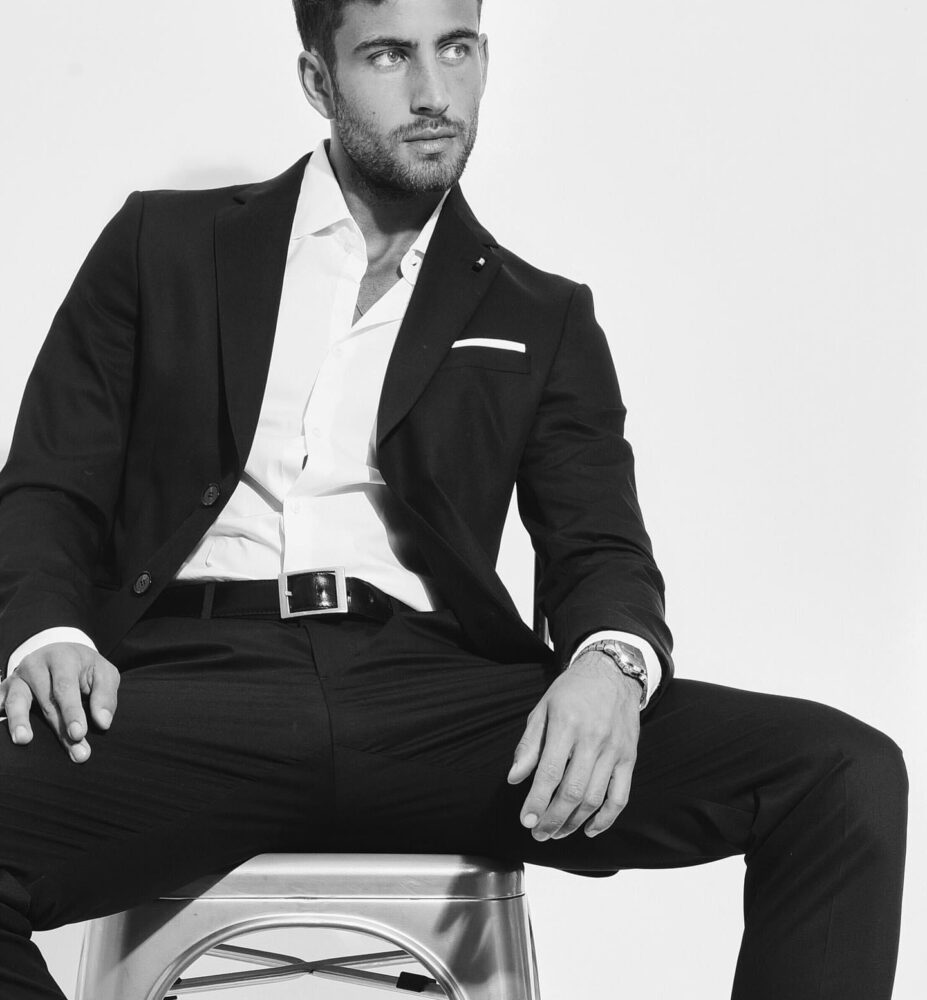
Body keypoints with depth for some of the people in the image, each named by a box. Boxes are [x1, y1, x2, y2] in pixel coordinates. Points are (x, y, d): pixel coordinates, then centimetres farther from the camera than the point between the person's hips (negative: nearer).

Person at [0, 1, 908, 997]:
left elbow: (599, 546, 11)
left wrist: (611, 662, -15)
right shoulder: (164, 244, 19)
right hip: (198, 680, -1)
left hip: (435, 696, 1)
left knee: (847, 778, -21)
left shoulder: (541, 319, 22)